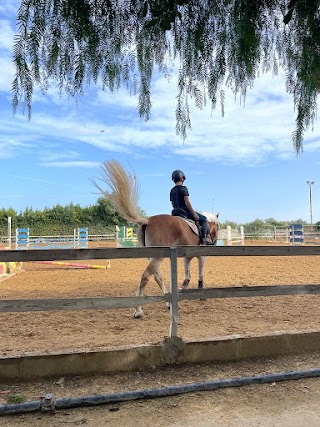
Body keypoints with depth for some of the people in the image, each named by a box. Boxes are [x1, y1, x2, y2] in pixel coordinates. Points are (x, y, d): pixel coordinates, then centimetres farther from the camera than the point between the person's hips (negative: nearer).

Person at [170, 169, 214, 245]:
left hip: (175, 213, 8)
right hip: (185, 211, -8)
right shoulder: (183, 188, -11)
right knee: (204, 219, 3)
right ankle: (204, 238, -6)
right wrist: (194, 214, -13)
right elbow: (187, 202, -17)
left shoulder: (172, 191, 12)